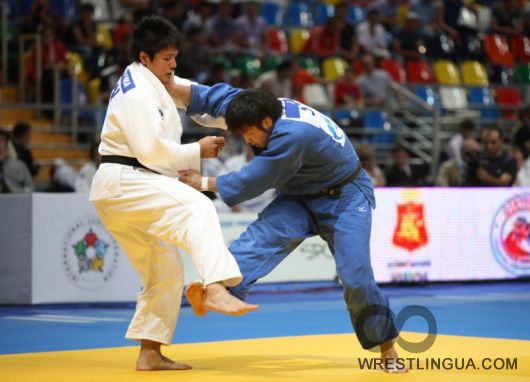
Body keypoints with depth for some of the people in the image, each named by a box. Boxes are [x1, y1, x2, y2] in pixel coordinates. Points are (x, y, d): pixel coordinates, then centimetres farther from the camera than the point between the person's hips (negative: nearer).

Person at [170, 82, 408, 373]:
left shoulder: (293, 135, -34)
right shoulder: (268, 108, -11)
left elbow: (254, 181, -25)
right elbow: (218, 96, -1)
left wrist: (204, 183, -15)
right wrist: (171, 87, -10)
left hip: (344, 198, -7)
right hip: (301, 196, 7)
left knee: (355, 277, -12)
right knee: (260, 237, -19)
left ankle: (387, 349, 7)